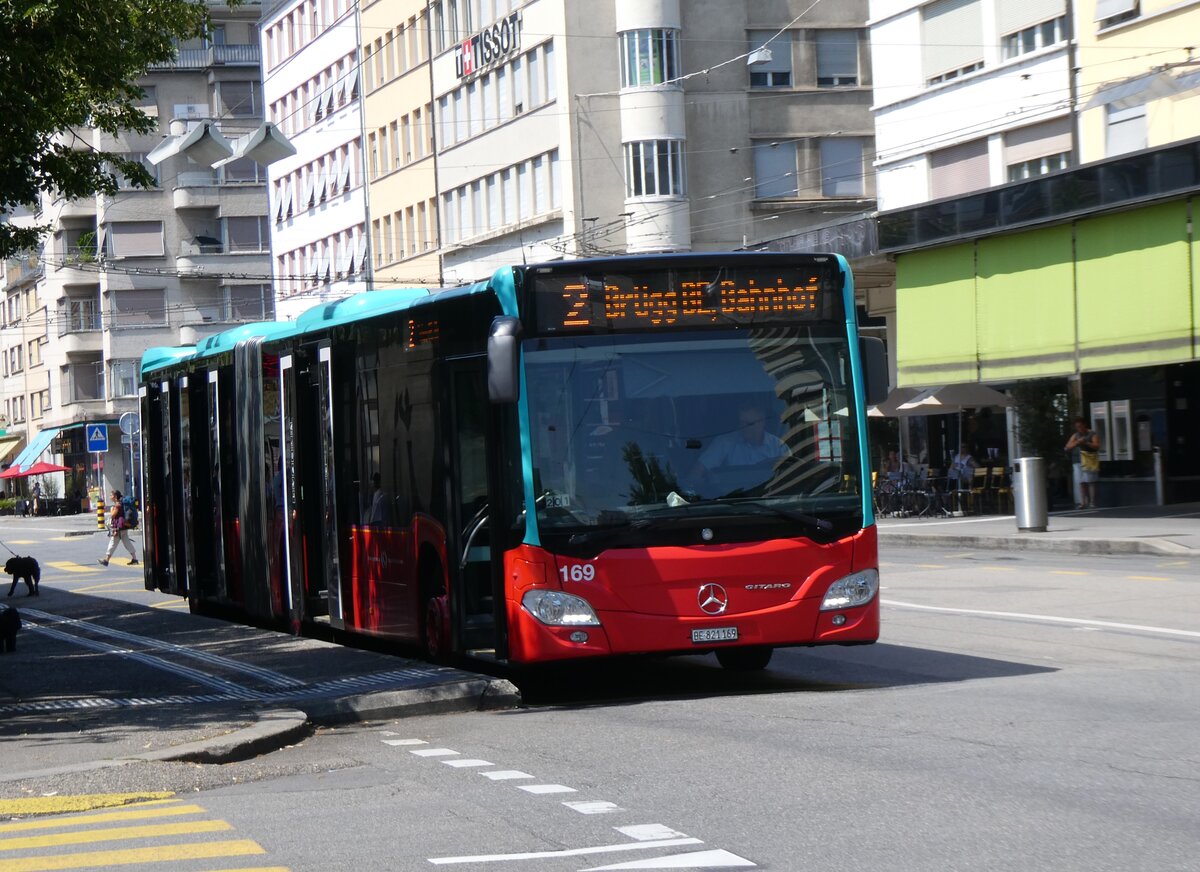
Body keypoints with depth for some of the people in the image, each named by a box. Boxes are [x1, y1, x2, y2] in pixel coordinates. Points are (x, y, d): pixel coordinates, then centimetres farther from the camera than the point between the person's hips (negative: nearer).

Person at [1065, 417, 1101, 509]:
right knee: (1081, 483, -2)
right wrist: (1077, 442, -7)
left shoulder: (1093, 434, 6)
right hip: (1078, 461, 4)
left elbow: (1096, 446, -6)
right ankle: (1083, 502, -2)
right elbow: (1067, 447, 9)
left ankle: (1092, 502, -8)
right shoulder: (1075, 435, 18)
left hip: (1090, 461, -4)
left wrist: (1086, 443, -20)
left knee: (1091, 482, -8)